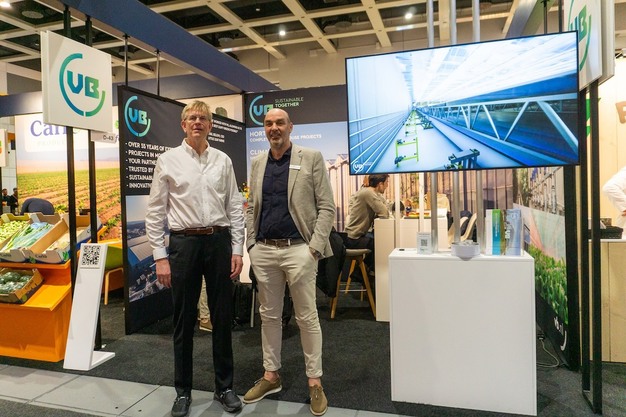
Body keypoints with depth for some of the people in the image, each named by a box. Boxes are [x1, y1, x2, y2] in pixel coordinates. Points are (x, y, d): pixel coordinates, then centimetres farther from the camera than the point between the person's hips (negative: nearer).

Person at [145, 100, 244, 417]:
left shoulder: (223, 161, 7)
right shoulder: (167, 161, 1)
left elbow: (235, 208, 6)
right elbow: (155, 212, 1)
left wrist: (237, 249, 0)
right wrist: (160, 256, -5)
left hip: (219, 241, 2)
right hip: (184, 242, -1)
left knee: (223, 318, 10)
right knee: (184, 321, 9)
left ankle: (224, 387, 27)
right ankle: (183, 391, 27)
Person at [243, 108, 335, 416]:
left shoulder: (311, 158, -1)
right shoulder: (258, 163, 12)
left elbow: (326, 207, -4)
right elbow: (251, 207, 15)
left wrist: (315, 247, -12)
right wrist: (251, 244, 6)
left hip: (298, 249, -4)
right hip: (264, 250, 4)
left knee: (307, 317, 4)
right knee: (269, 315, 14)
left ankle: (314, 381, 19)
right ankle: (271, 375, 29)